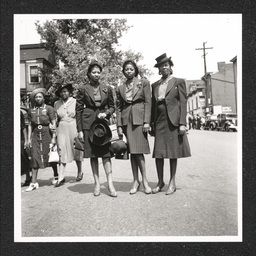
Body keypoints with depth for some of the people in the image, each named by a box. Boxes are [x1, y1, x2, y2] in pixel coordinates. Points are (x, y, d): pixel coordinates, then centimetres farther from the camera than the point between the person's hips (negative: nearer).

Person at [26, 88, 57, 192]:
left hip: (47, 135, -3)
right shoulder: (31, 110, 10)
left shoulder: (49, 108, 0)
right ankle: (33, 182, 4)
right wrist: (29, 138, 8)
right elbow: (30, 125, 13)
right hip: (35, 136, 3)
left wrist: (54, 137, -8)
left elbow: (54, 124, -3)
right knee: (35, 158, -2)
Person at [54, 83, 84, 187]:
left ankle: (80, 172, 28)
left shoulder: (75, 102, 0)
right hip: (61, 129, 2)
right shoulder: (56, 104, 8)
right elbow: (55, 118, 17)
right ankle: (61, 177, -2)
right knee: (62, 151, -4)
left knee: (76, 150, 8)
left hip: (73, 128, -2)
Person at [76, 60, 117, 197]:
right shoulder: (83, 89, 1)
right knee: (92, 154, 4)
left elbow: (112, 106, 15)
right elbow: (79, 109, 1)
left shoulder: (107, 88, 7)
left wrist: (106, 113, -7)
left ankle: (110, 183, 0)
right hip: (88, 123, -1)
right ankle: (97, 183, 13)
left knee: (106, 152, -5)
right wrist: (79, 130, -3)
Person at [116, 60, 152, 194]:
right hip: (126, 120, 3)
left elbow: (148, 102, -1)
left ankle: (144, 180, 3)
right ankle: (136, 181, 11)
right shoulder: (120, 88, 14)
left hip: (139, 119, -3)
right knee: (132, 151, 4)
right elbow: (118, 107, 11)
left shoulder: (144, 83, 6)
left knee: (138, 150, -8)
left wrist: (146, 121, -10)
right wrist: (119, 125, 3)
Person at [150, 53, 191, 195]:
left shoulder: (178, 82, 4)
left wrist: (182, 123, -10)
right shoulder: (155, 85, 15)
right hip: (159, 121, 3)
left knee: (173, 151, 2)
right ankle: (160, 182, 16)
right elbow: (153, 105, 14)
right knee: (158, 152, 1)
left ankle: (172, 182, 14)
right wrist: (151, 123, 7)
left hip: (173, 120, -3)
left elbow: (183, 103, -2)